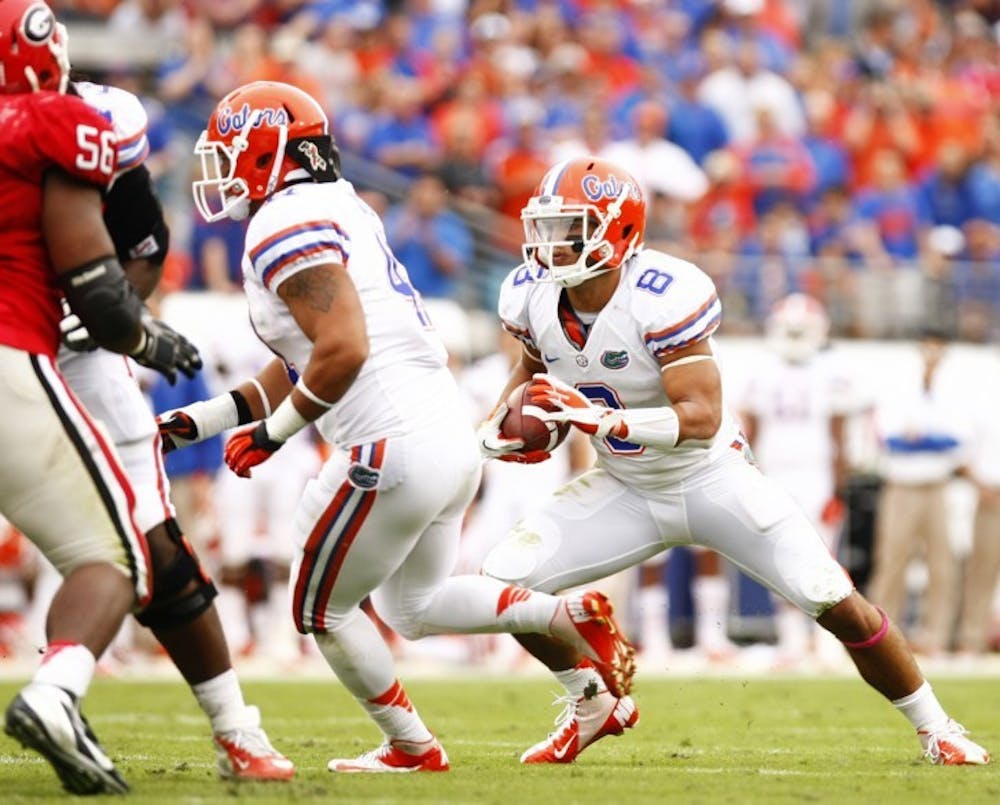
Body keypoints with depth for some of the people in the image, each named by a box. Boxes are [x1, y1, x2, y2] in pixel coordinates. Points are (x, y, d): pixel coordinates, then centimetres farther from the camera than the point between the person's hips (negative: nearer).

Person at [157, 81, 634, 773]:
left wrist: (272, 434, -11)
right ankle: (572, 616, 11)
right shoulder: (337, 211, 19)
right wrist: (192, 424, 21)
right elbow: (301, 368, 23)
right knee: (415, 607, 26)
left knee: (322, 611, 11)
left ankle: (412, 749, 18)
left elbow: (343, 351, -25)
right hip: (452, 435, 10)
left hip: (397, 449, -10)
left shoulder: (287, 227, -12)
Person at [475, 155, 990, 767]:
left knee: (837, 604, -10)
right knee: (504, 581, -11)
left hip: (711, 479, -5)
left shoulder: (661, 297, -30)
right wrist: (500, 424, -4)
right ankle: (594, 707, 14)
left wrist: (596, 418, -44)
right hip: (626, 489, 5)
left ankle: (937, 729, 12)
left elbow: (702, 416, -34)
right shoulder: (532, 297, -10)